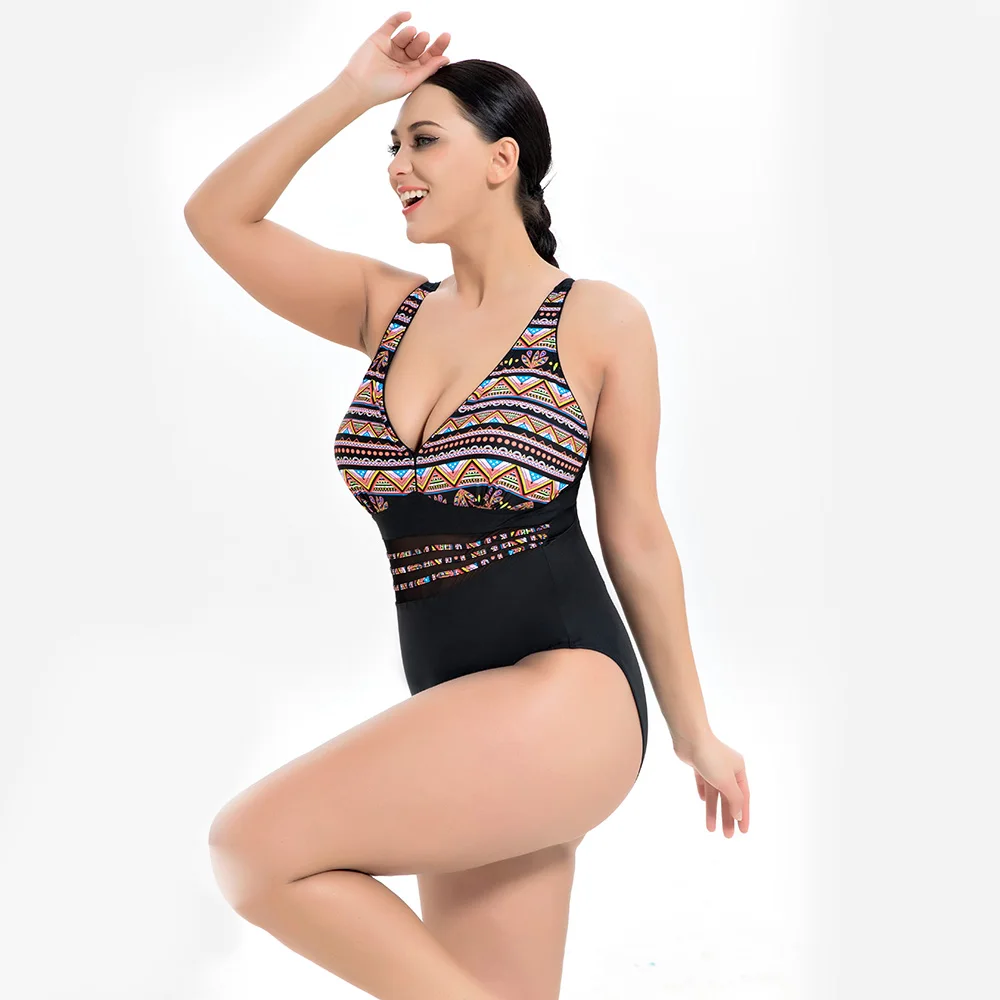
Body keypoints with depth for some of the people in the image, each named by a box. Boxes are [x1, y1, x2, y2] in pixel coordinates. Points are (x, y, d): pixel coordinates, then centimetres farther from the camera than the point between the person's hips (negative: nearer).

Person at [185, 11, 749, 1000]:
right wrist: (350, 93, 4)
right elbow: (218, 217, 8)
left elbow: (636, 536, 0)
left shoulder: (599, 321, -3)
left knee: (254, 846, -17)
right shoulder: (389, 308, 11)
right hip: (464, 723, 6)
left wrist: (694, 732, 7)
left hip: (566, 696, -6)